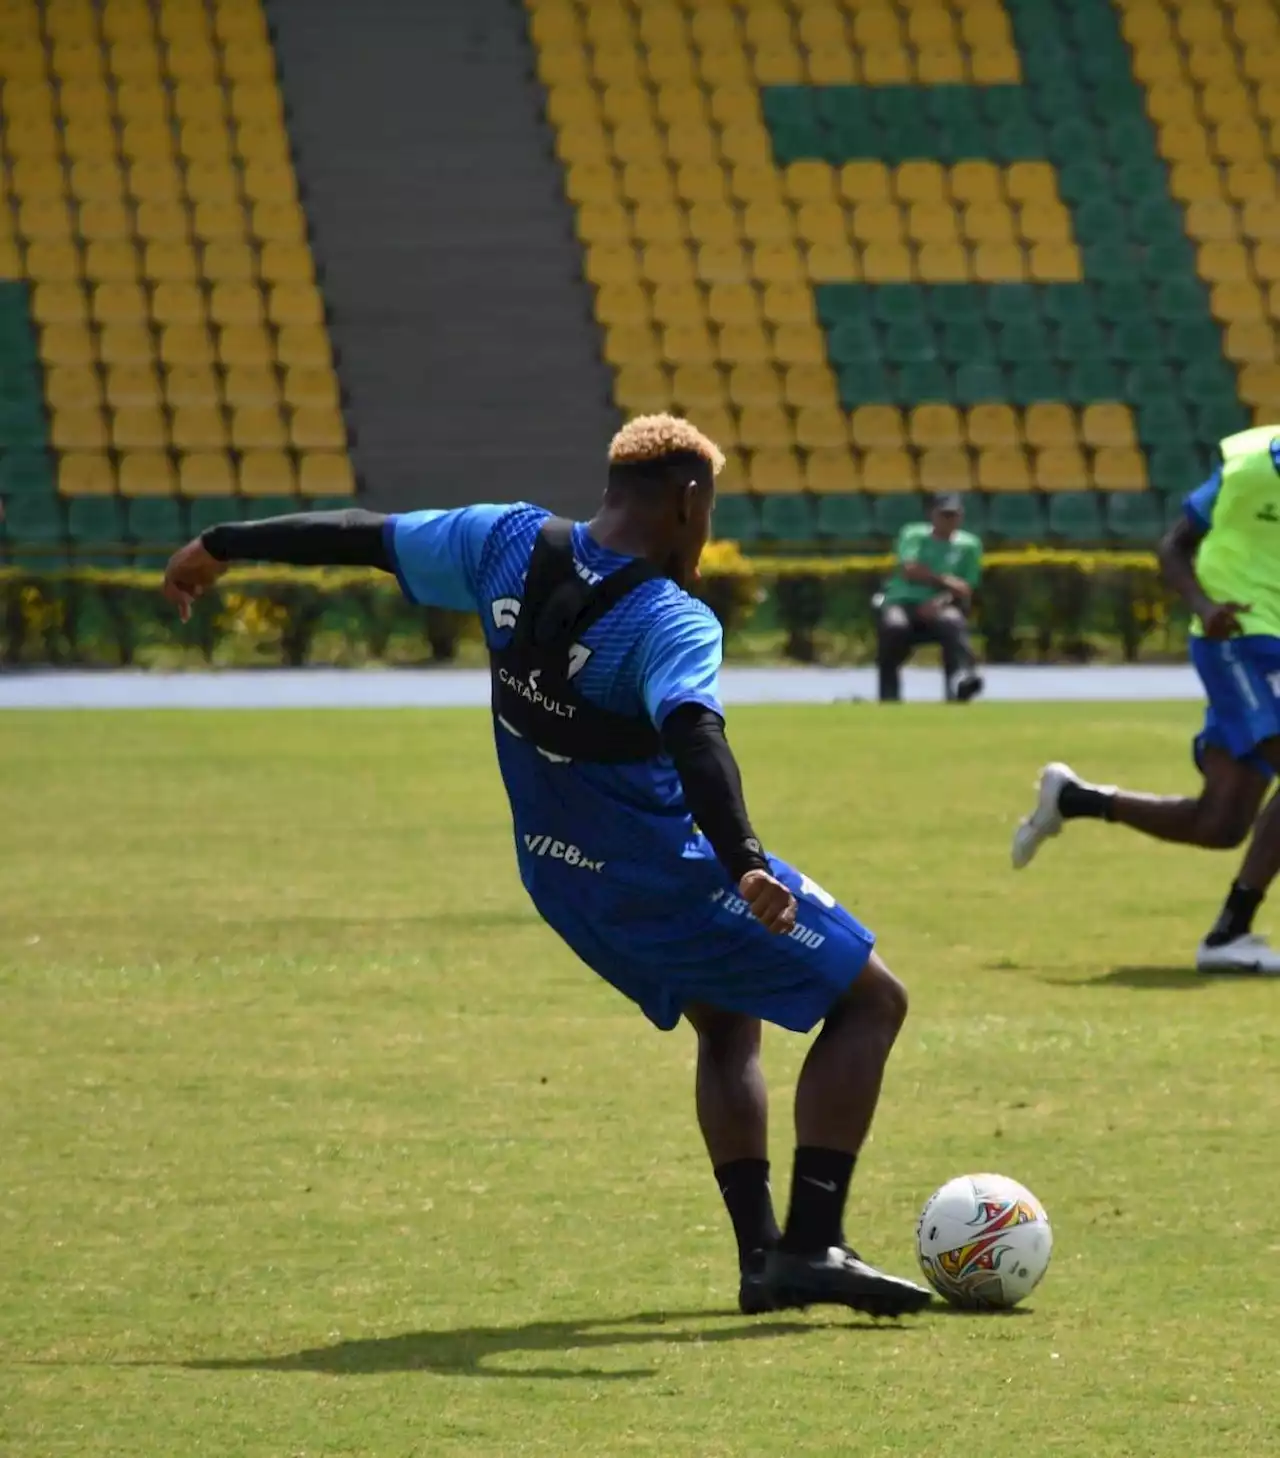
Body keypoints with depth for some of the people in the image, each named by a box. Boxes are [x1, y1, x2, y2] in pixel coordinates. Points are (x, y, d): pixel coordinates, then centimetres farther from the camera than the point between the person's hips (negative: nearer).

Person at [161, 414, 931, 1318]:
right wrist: (745, 864, -53)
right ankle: (812, 1247, -8)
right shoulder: (673, 623, -22)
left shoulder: (508, 543, -3)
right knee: (871, 1000, 3)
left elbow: (367, 535, 8)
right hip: (673, 883, -8)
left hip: (563, 882, 8)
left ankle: (761, 1255, 20)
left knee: (728, 1024, 28)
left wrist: (226, 547, 21)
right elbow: (694, 735, -40)